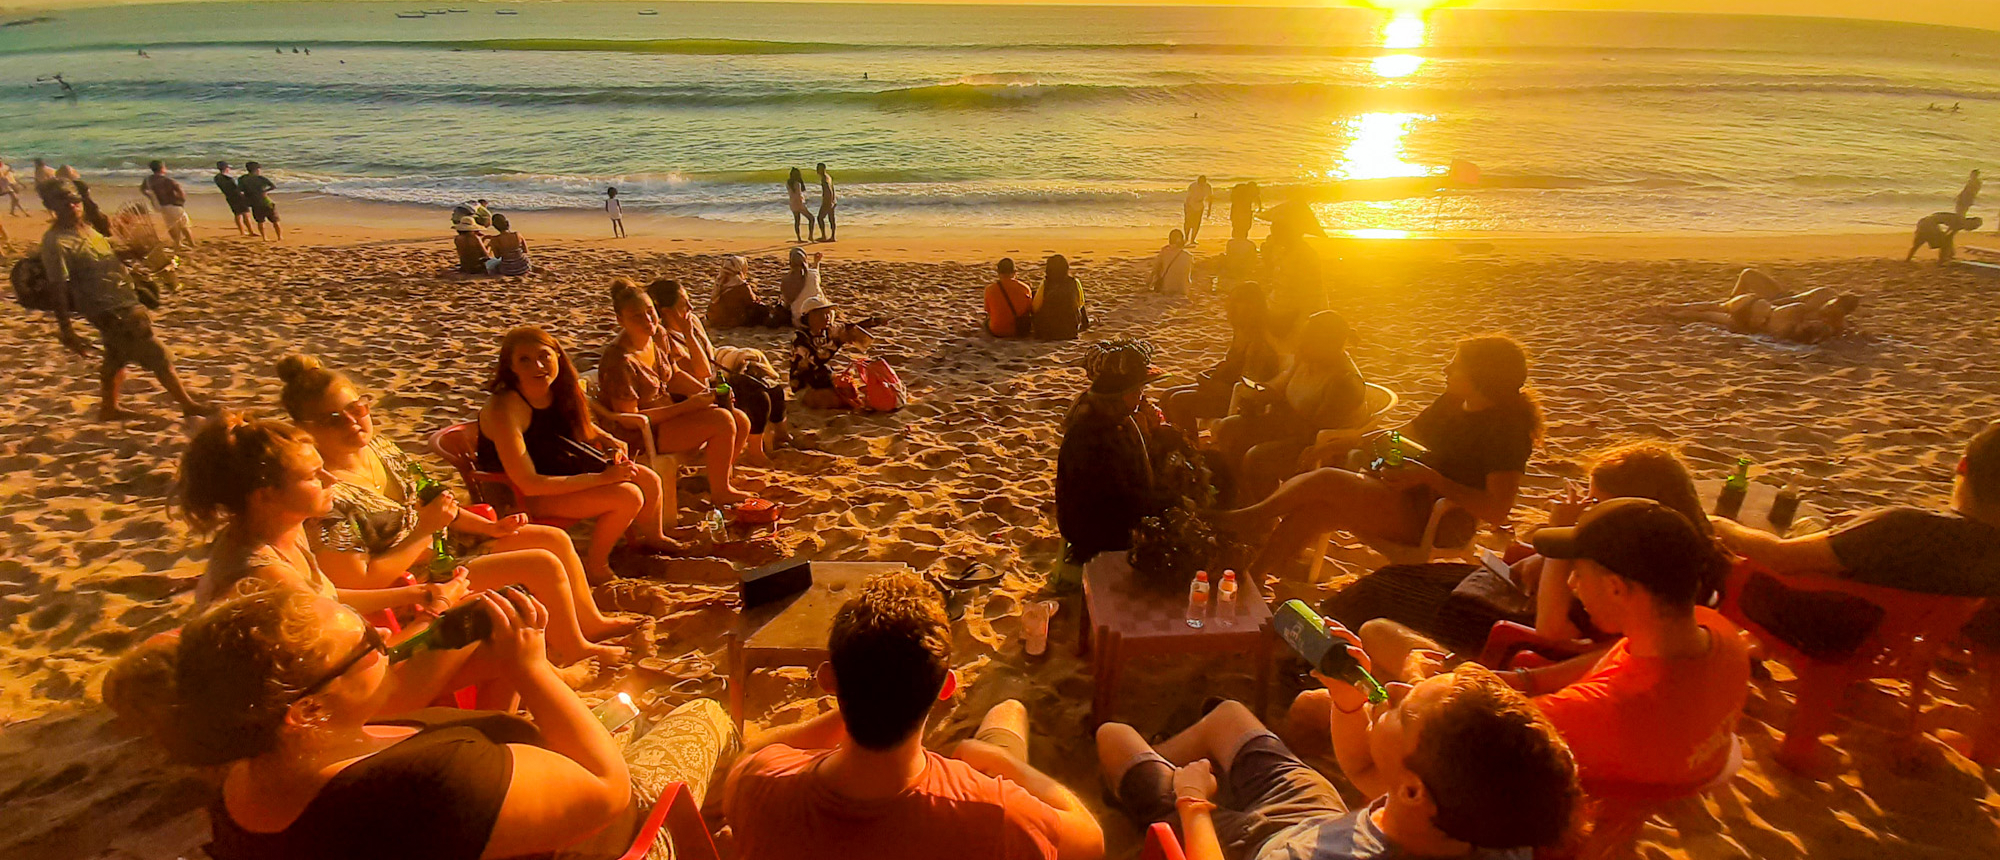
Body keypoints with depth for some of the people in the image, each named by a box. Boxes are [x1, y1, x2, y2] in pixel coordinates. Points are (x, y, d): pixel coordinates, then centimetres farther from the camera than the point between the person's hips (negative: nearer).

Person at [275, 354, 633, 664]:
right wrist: (425, 529, -25)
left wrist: (490, 527, 2)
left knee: (556, 538, 6)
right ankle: (575, 648, 6)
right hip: (417, 578, -9)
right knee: (543, 564, -18)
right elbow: (359, 583, -26)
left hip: (445, 540, 9)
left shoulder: (377, 447, -1)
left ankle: (592, 622, 23)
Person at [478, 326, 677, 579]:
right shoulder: (504, 409, -28)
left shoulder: (560, 390, -5)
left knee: (650, 481, 4)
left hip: (563, 469, 8)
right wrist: (603, 477, -31)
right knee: (628, 496, -23)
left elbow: (581, 424, 19)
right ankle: (595, 566, -2)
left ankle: (652, 539, 33)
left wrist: (607, 440, -2)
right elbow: (528, 484, -31)